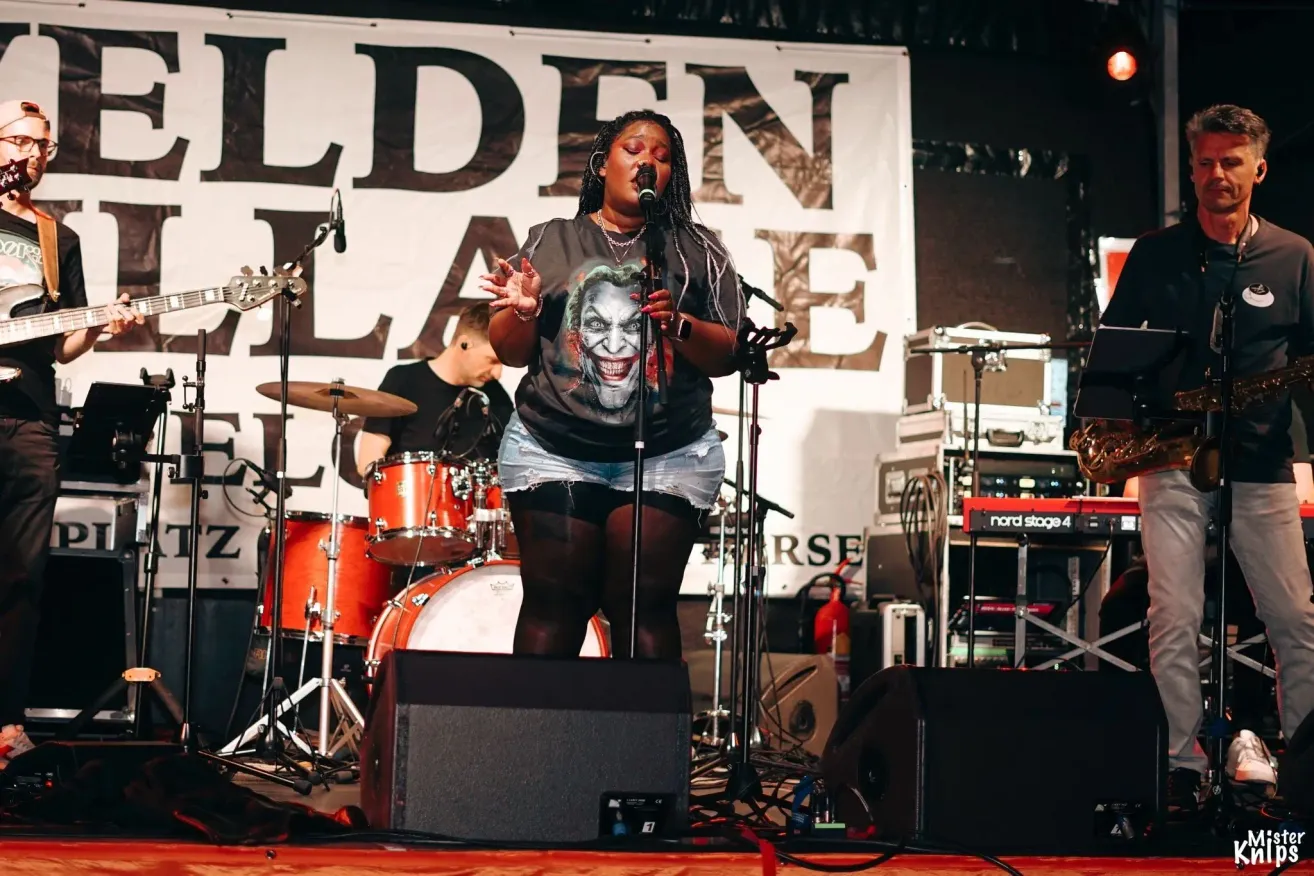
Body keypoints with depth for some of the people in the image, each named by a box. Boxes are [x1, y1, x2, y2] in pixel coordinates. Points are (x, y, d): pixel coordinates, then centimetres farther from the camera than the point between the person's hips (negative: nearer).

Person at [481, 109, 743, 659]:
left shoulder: (697, 252, 10)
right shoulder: (549, 243, 11)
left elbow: (729, 356, 5)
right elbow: (510, 351, 11)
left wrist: (679, 325, -13)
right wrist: (524, 311, -10)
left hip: (667, 457, 0)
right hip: (554, 452, 1)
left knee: (644, 608, -6)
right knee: (553, 607, -3)